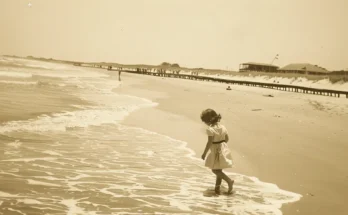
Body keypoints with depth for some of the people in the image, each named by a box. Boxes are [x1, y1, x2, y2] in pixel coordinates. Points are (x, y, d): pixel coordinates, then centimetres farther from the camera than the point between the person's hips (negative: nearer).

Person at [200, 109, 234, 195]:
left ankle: (229, 181, -9)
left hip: (216, 151, -8)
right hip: (223, 149, 8)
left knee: (215, 170, 2)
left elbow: (209, 142, -20)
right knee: (219, 169, 15)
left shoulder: (210, 129, -20)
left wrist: (204, 153, -12)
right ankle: (217, 187, 20)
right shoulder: (222, 127, 3)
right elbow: (227, 138, 10)